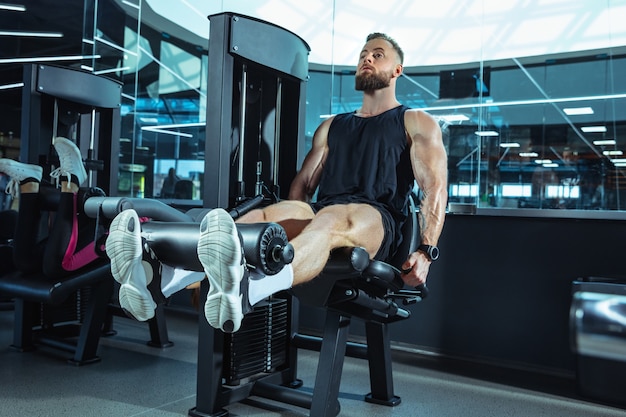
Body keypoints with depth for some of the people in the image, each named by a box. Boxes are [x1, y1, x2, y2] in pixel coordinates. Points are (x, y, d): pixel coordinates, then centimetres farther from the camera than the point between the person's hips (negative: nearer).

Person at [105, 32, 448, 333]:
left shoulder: (416, 123, 15)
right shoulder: (332, 127, 28)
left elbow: (434, 187, 1)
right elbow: (303, 183, 20)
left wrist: (426, 251, -13)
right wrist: (286, 229, 5)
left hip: (378, 222, -4)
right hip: (323, 211, 4)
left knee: (330, 220, -40)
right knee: (264, 217, -28)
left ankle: (247, 290, -70)